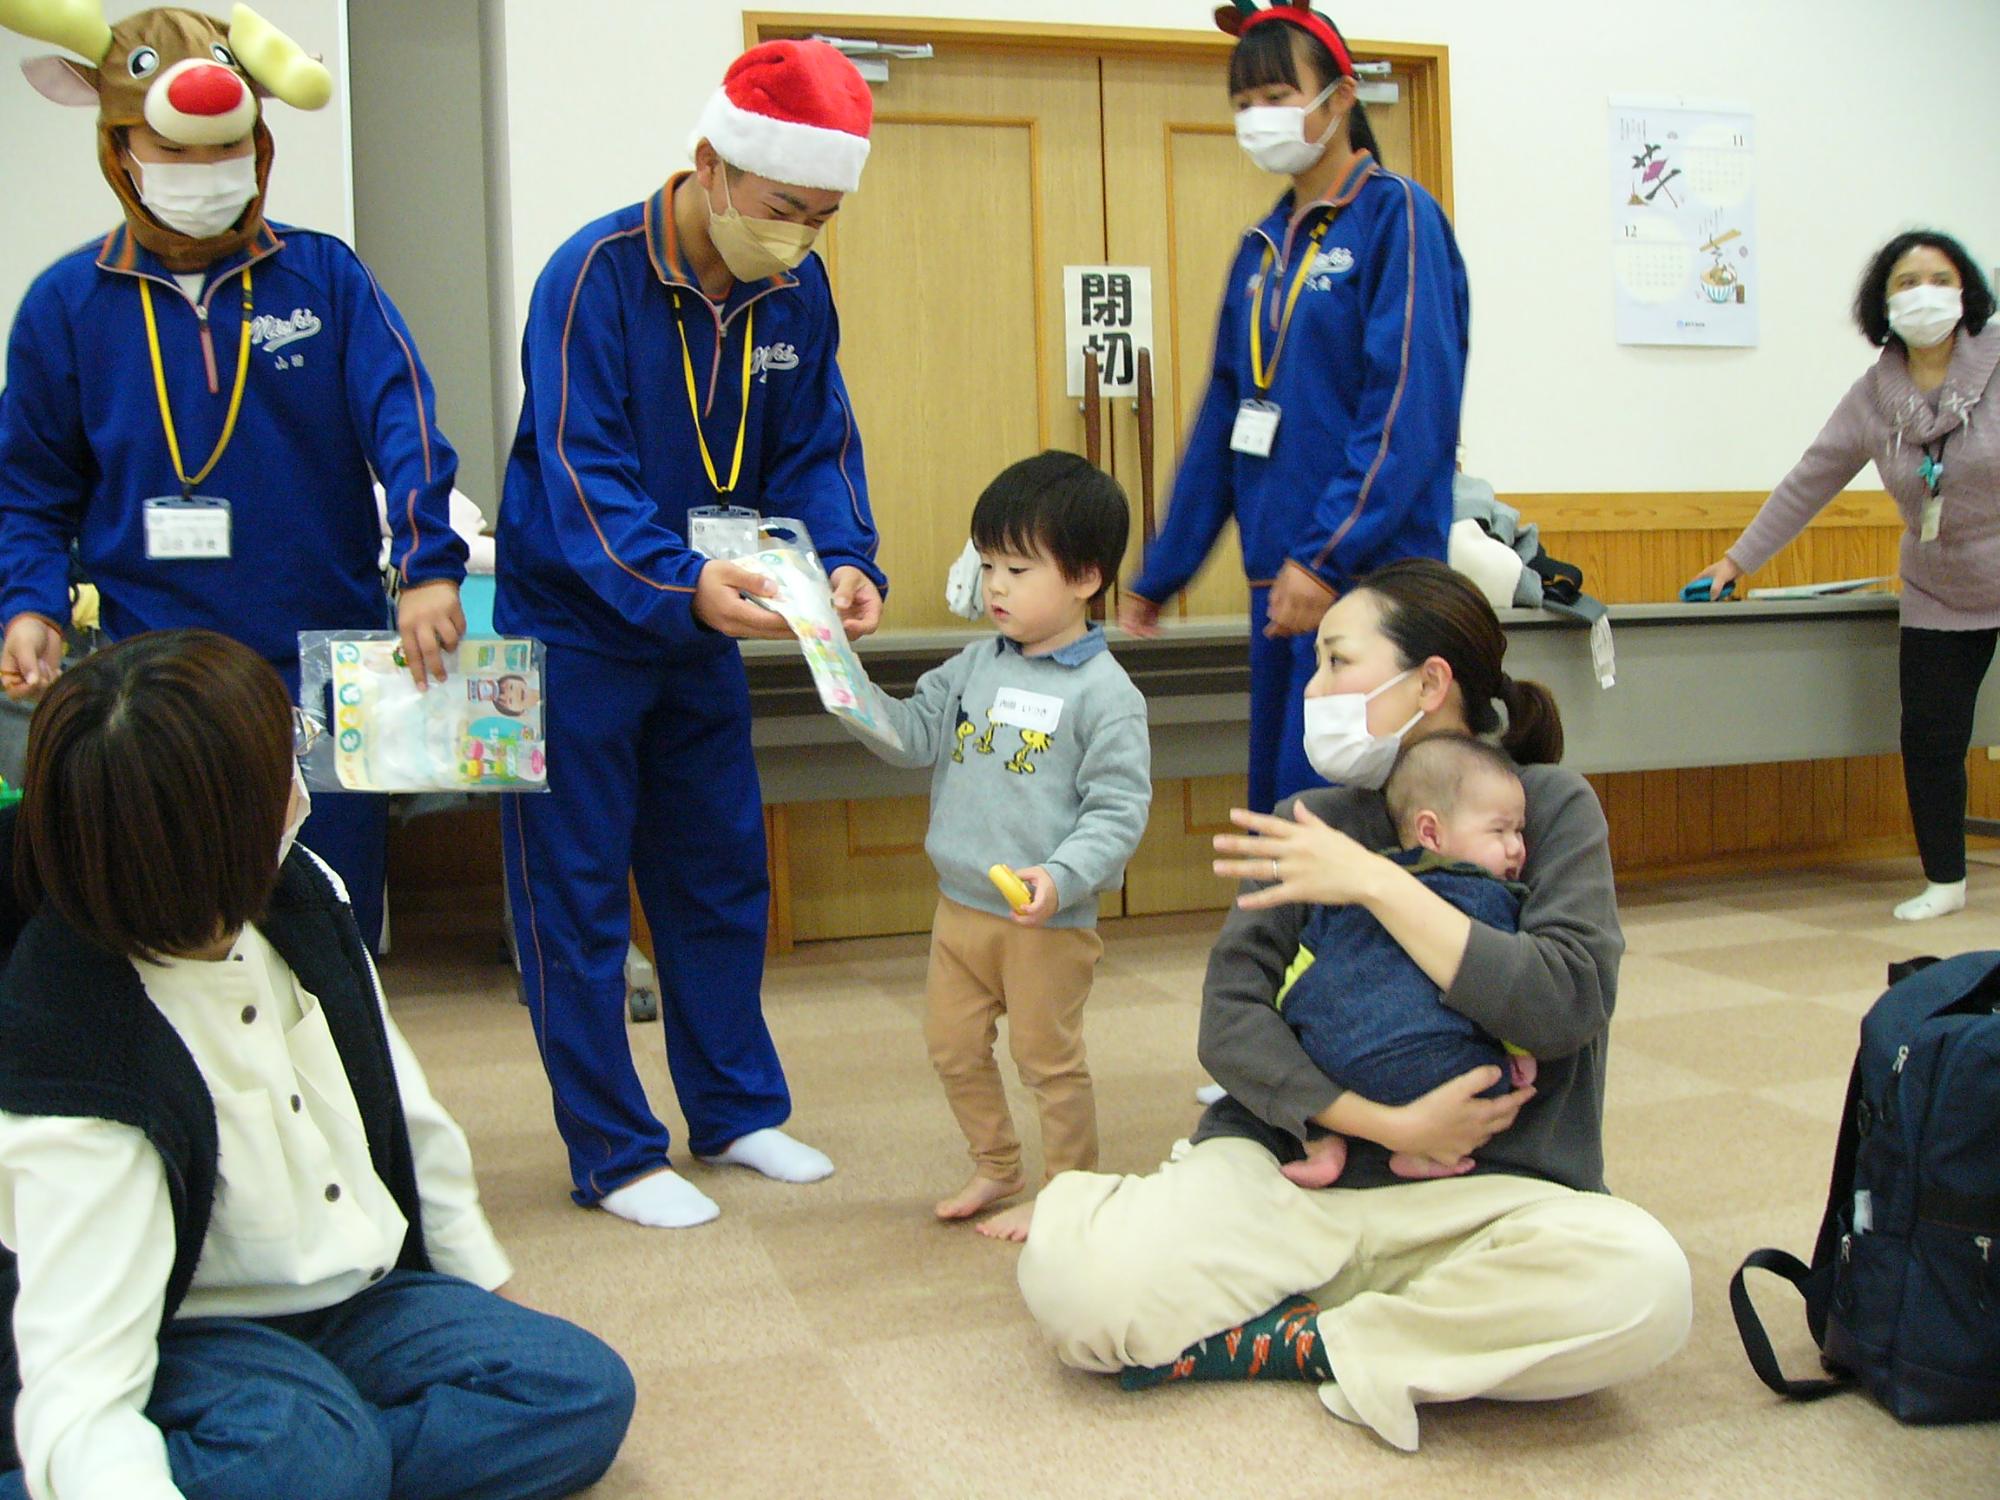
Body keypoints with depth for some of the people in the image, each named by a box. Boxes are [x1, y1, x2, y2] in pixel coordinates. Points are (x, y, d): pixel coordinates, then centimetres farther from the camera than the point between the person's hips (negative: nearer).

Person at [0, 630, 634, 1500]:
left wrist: (479, 1271, 16)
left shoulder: (300, 892, -9)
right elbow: (78, 1396, -32)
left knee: (584, 1394, -13)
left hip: (356, 1300, 7)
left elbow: (402, 1102, 7)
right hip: (186, 1339, -7)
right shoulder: (81, 1072, -28)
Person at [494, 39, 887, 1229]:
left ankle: (737, 1109, 29)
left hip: (702, 632, 6)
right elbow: (581, 478, -28)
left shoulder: (797, 290, -4)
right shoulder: (595, 277, -21)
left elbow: (818, 451, -2)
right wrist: (682, 581, -44)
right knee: (577, 894, 1)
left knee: (722, 876, 14)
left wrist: (847, 561, -22)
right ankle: (614, 1154, 14)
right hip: (573, 628, -6)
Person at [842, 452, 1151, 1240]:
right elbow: (912, 734, 2)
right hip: (960, 904, 7)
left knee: (1048, 1058, 7)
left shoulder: (1104, 692, -13)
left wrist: (1061, 877, -29)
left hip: (1047, 920, -7)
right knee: (953, 1046, 18)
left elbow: (1118, 812, -16)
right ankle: (996, 1168, 39)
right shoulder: (977, 665, 6)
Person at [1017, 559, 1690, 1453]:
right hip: (1291, 1174, 1)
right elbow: (1228, 1022, -1)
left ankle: (1295, 1343, -14)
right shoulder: (1308, 827, 9)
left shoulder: (1551, 807, 4)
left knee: (1642, 1284, -34)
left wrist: (1377, 883, -14)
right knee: (1072, 1263, -26)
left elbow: (1566, 1004, -11)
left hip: (1479, 1193, -1)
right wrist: (1388, 1127, -14)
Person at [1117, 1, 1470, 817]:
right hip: (1280, 572, 8)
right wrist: (1159, 574, 18)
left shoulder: (1396, 216, -5)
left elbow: (1411, 405, -15)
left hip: (1369, 567, -7)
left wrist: (1328, 554, -22)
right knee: (1275, 800, 10)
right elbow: (1222, 420, 19)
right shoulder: (1263, 247, 16)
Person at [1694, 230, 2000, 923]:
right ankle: (1944, 881, 16)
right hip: (1938, 598, 3)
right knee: (1928, 736, 0)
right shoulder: (1873, 396, -1)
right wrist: (1739, 558, 5)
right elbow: (1806, 483, 5)